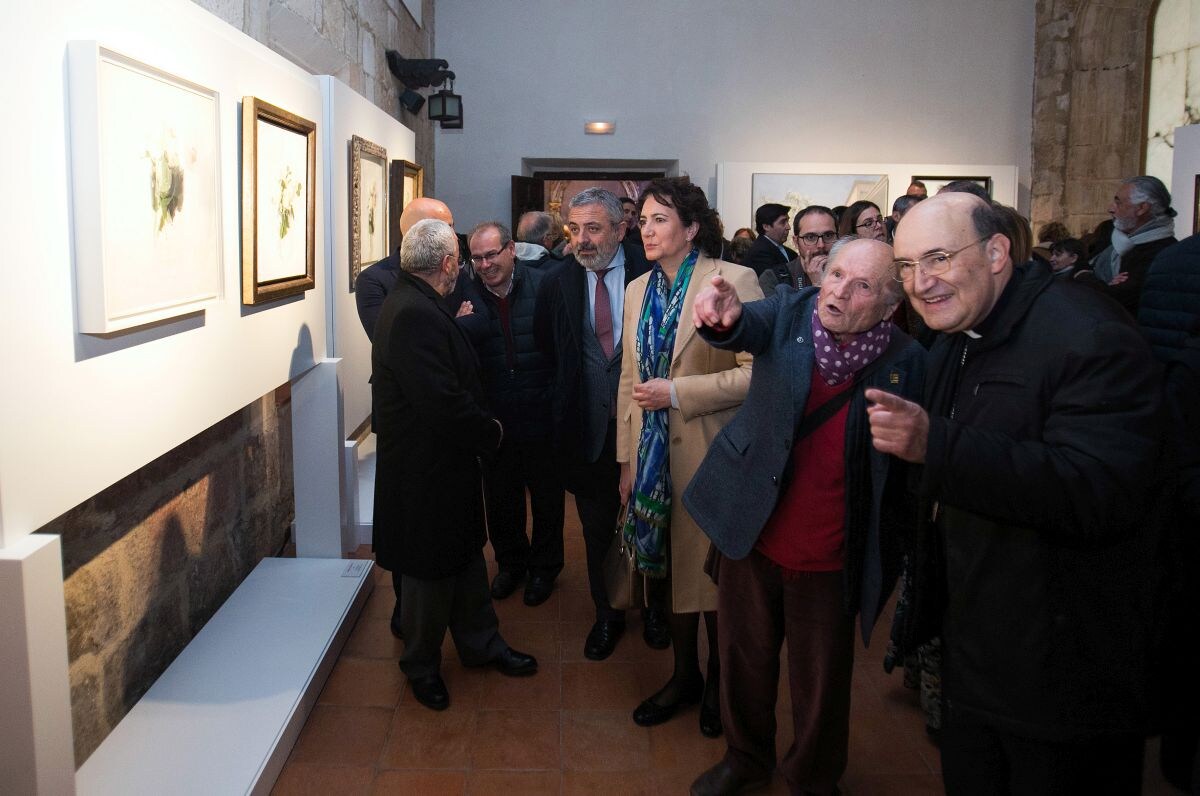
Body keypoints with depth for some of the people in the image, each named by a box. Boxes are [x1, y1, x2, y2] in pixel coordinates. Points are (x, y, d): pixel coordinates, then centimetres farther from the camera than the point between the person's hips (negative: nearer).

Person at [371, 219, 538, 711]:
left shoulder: (416, 305, 7)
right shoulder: (415, 315, -26)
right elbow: (443, 403, -30)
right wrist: (492, 432, -16)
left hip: (444, 466, 10)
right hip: (425, 472, -10)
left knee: (465, 557, 21)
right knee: (430, 571, 9)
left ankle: (481, 645, 38)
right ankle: (421, 667, 29)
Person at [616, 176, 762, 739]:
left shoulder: (734, 281, -12)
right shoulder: (639, 290, 9)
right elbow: (629, 381, 13)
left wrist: (677, 392, -19)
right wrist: (627, 459, 11)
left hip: (711, 455, -5)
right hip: (656, 456, 6)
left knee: (714, 571, 9)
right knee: (672, 565, 16)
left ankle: (719, 682, 32)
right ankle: (684, 675, 35)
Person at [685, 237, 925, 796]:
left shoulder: (904, 361, -12)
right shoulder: (790, 312, -6)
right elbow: (750, 328, -27)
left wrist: (893, 550, -13)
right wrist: (725, 316, -49)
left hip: (830, 557, -2)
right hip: (753, 533, 2)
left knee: (820, 682, 15)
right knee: (745, 659, 20)